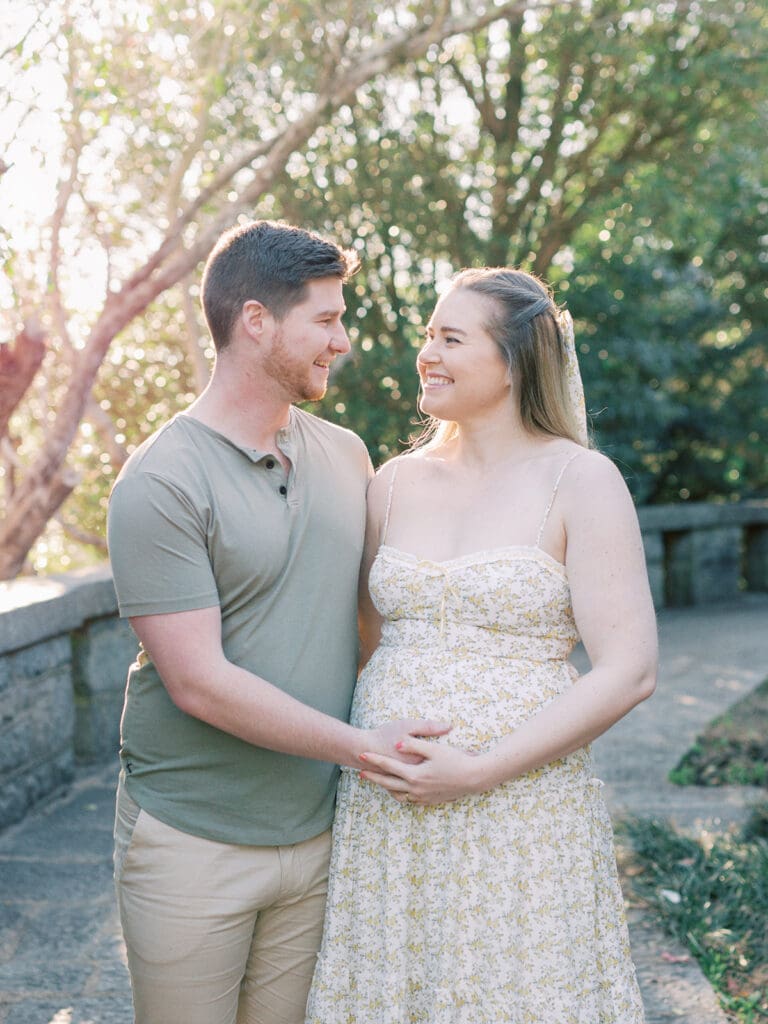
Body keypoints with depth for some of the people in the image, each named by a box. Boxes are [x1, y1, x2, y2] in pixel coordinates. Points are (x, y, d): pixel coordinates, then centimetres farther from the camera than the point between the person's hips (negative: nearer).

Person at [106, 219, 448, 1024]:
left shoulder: (346, 457, 7)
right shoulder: (161, 483, -14)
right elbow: (199, 683, -19)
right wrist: (360, 744, -15)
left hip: (318, 835, 5)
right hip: (191, 844, -5)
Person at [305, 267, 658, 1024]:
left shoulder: (580, 482, -7)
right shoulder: (395, 483, 7)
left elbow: (629, 672, -12)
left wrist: (478, 770, -17)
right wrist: (356, 750, 2)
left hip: (521, 811, -4)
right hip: (385, 809, 4)